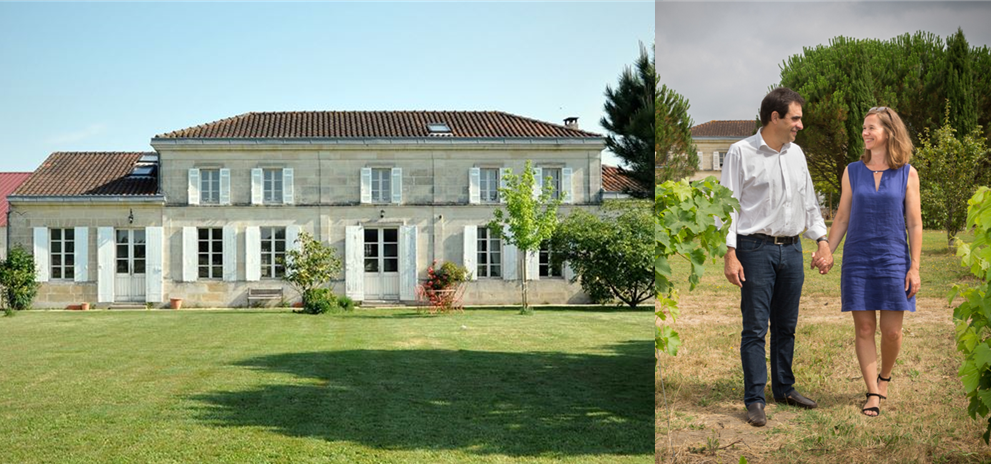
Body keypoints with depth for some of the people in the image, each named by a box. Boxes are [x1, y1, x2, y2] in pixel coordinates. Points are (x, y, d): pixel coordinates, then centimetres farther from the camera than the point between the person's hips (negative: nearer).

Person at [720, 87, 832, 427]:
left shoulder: (796, 154, 14)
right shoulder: (742, 153, -5)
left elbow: (809, 202, 21)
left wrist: (822, 239, 12)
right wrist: (729, 253, -14)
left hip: (792, 249, 6)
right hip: (756, 249, -6)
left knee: (786, 325, 13)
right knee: (755, 327, -4)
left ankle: (784, 388, 26)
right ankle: (755, 401, 2)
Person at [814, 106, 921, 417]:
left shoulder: (907, 174, 1)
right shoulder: (853, 172, 6)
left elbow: (914, 223, 1)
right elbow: (842, 218, 10)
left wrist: (915, 267, -4)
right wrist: (827, 254, 1)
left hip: (893, 259, -1)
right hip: (858, 259, 1)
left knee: (891, 330, -1)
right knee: (864, 328, 0)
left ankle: (884, 376, 27)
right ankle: (873, 393, 8)